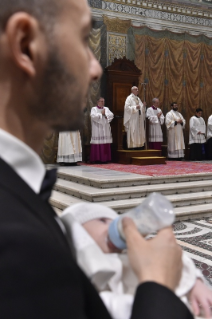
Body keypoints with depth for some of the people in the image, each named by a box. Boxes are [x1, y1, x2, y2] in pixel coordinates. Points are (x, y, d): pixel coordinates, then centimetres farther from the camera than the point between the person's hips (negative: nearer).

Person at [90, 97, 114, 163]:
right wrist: (101, 113, -7)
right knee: (97, 144, -9)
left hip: (105, 130, 4)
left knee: (106, 144, 0)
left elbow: (111, 115, 5)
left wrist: (105, 114, -10)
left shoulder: (106, 109, 17)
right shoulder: (94, 109, 3)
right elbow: (93, 116, -15)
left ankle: (105, 158, 4)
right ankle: (97, 158, -7)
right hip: (97, 130, -4)